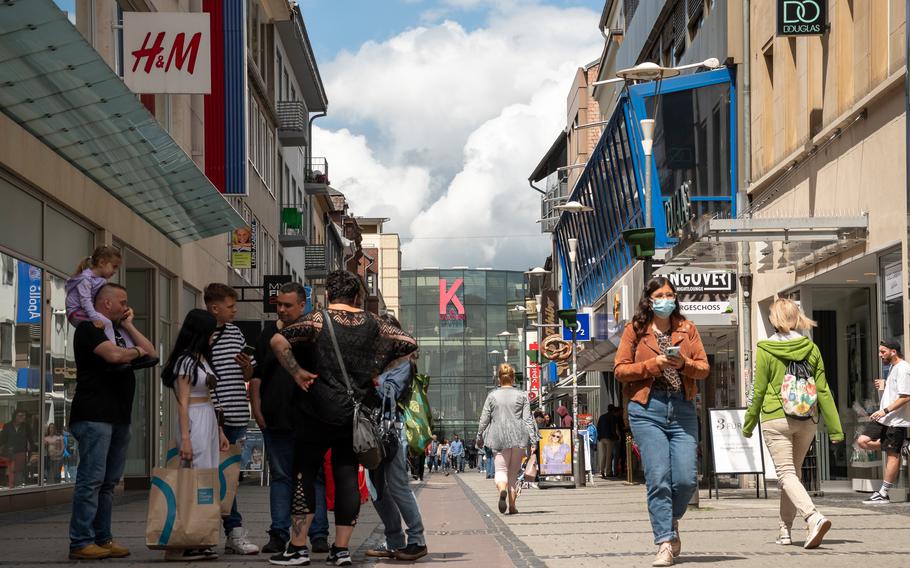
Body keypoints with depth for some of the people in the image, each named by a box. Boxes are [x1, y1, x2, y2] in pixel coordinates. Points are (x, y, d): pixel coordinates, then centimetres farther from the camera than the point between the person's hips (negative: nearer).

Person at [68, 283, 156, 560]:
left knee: (109, 482, 9)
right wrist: (137, 351, -1)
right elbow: (114, 354, -21)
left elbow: (151, 352, 18)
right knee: (92, 479, -11)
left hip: (119, 416, 9)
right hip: (94, 415, -9)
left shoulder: (118, 330, 23)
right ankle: (81, 542, -10)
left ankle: (103, 538, 13)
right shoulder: (88, 328, -5)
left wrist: (129, 326, 11)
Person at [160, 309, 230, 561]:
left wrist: (219, 432, 19)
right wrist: (185, 438, -17)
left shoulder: (202, 359, 18)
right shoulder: (185, 361, -8)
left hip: (209, 422, 9)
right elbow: (183, 402, -12)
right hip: (194, 423, -9)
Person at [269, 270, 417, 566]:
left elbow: (278, 341, -18)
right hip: (357, 415, 4)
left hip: (320, 413, -4)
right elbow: (410, 344, 9)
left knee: (304, 474, 4)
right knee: (347, 476, 8)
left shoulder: (318, 320, -6)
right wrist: (378, 372, 11)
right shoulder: (374, 324, 5)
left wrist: (296, 371, -8)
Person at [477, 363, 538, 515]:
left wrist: (480, 436, 19)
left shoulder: (492, 396, 3)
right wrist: (533, 440, 0)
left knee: (501, 469, 0)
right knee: (514, 472, 12)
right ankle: (512, 505, 10)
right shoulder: (521, 395, 3)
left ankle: (502, 490, -33)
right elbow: (528, 419, 0)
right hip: (518, 437, 1)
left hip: (499, 437, -1)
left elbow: (484, 419, 6)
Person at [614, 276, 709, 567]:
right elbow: (620, 369, 2)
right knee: (658, 478, -9)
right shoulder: (634, 330, 7)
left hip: (682, 409, 2)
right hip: (648, 409, -2)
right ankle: (665, 543, -5)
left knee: (686, 479, -5)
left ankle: (671, 520, 24)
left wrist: (684, 363, -10)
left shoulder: (687, 329, 13)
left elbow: (704, 367, 10)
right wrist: (653, 364, -10)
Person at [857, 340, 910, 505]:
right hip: (884, 418, 10)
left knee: (892, 455, -4)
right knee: (862, 441, 0)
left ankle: (883, 494, -3)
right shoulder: (893, 368, 17)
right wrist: (884, 387, 10)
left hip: (896, 420, -10)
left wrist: (885, 411, -23)